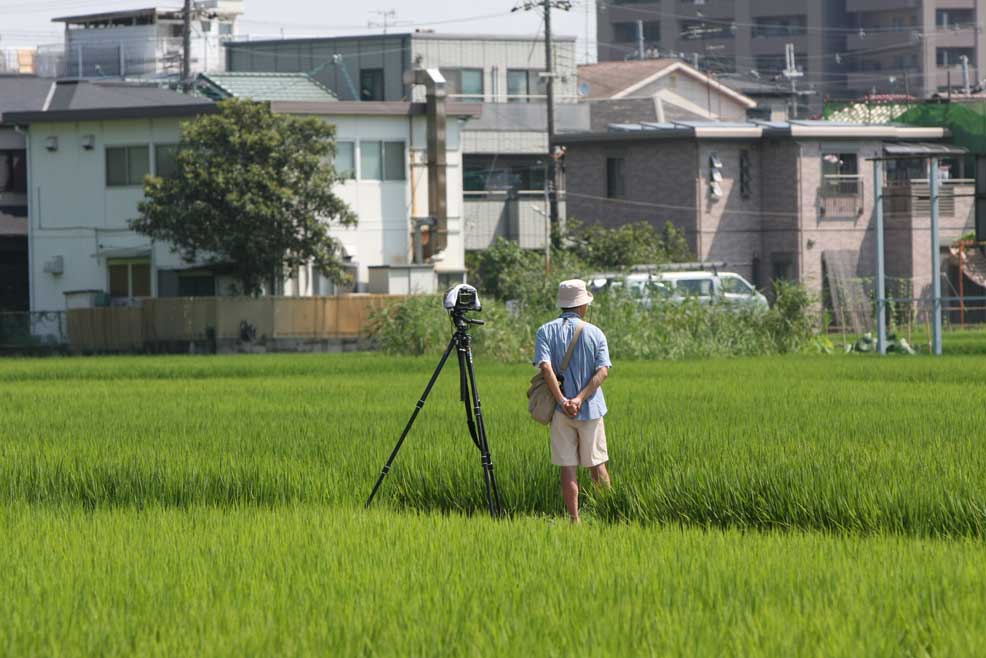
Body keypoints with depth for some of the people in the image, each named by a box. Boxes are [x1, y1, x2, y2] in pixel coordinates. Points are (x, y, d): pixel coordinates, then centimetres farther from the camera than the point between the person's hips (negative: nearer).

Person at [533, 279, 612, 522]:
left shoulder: (546, 331, 1)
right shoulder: (595, 333, 2)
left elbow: (545, 366, -14)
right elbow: (603, 371, -10)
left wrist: (562, 400, -16)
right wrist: (581, 398, -15)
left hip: (560, 410, 0)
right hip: (591, 408, 0)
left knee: (568, 467, 2)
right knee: (597, 463, 11)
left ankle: (575, 520, 0)